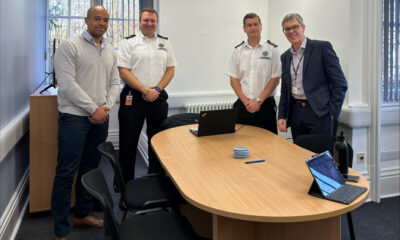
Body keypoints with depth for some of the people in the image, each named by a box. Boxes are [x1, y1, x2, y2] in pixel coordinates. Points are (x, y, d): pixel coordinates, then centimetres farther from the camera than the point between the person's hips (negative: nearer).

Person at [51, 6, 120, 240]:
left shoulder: (111, 52, 14)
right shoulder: (70, 46, -4)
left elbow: (115, 83, 13)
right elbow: (67, 83, -13)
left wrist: (106, 108, -4)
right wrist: (93, 109, -15)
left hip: (100, 117, 6)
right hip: (74, 116, -6)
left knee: (90, 167, 14)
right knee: (67, 172, -3)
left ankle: (83, 214, 29)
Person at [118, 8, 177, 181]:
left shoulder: (165, 43, 12)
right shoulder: (129, 43, 1)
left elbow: (170, 70, 9)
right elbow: (123, 72, -7)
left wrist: (157, 89, -6)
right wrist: (145, 90, -14)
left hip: (158, 98, 3)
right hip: (133, 98, -3)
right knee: (128, 142, 2)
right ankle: (126, 183, 18)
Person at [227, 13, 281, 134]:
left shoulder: (272, 49, -1)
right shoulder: (238, 50, 7)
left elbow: (275, 79, -4)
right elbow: (233, 79, 5)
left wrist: (258, 101, -10)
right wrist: (245, 101, -5)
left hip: (265, 105, -2)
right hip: (242, 105, 2)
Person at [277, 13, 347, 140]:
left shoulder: (322, 47, -3)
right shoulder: (285, 57, 13)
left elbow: (340, 83, -6)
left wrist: (332, 112, -10)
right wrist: (282, 116, 8)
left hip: (320, 113, -5)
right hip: (295, 113, 5)